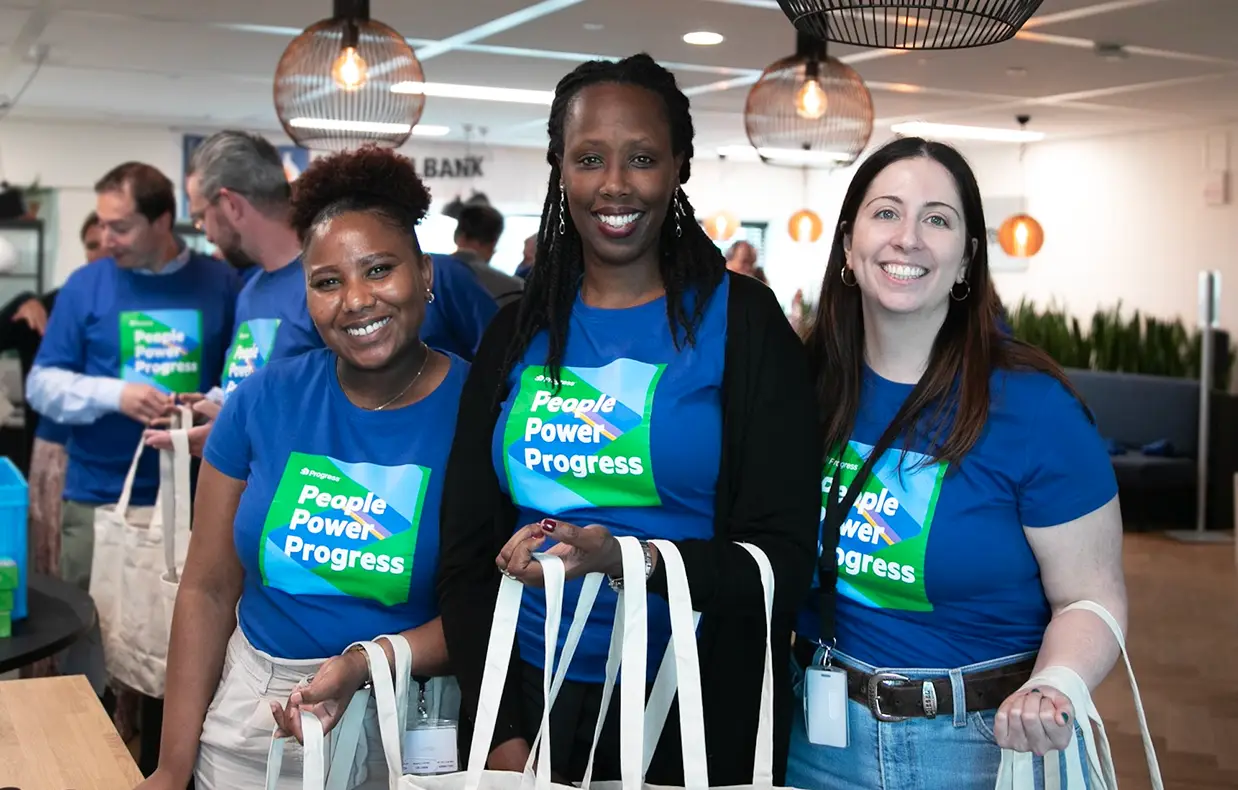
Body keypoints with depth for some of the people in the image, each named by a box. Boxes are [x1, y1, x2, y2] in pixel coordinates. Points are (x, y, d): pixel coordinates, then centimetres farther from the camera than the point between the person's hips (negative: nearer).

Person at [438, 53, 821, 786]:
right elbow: (466, 555, 4)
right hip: (532, 700, 3)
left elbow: (783, 562, -9)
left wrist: (630, 562, -25)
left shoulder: (742, 321, -5)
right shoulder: (517, 334, 4)